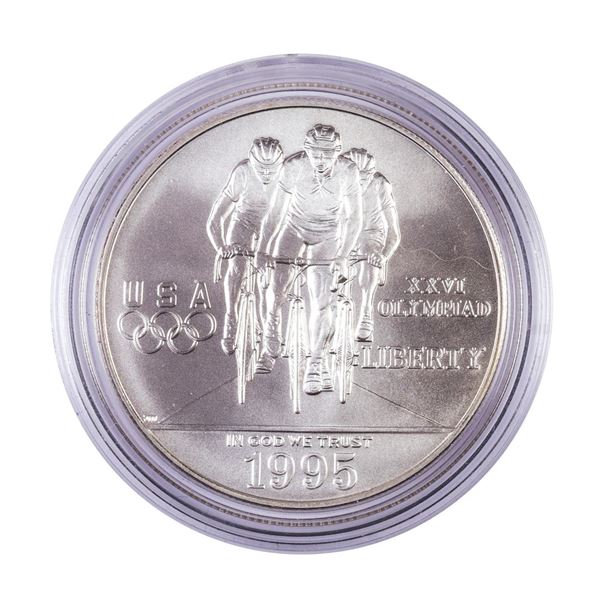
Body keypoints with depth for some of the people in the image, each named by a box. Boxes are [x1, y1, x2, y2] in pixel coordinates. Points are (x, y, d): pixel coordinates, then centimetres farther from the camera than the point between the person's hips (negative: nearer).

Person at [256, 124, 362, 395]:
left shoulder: (348, 171, -23)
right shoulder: (293, 166, -25)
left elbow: (354, 217, -16)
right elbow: (275, 211, -20)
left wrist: (343, 257, -20)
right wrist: (263, 250, -23)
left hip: (327, 236, -1)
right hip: (294, 227, 1)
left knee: (321, 301, -11)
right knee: (276, 282, -14)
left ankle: (315, 363, 2)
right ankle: (271, 347, 7)